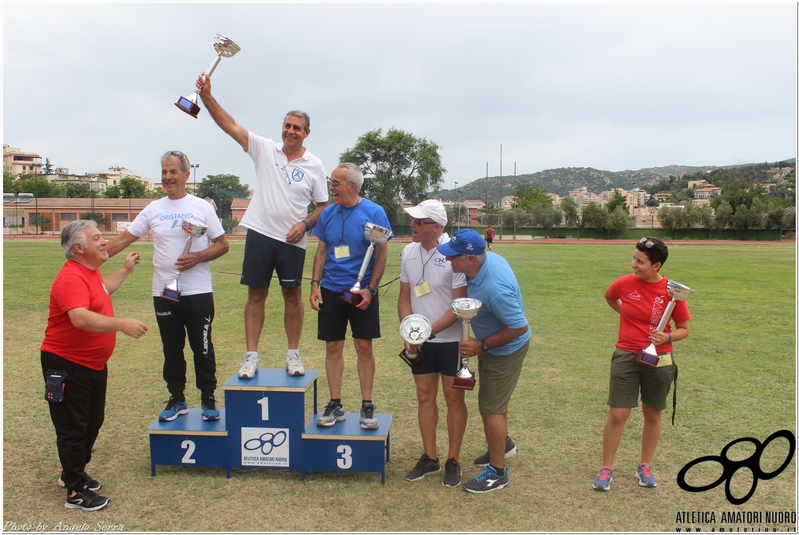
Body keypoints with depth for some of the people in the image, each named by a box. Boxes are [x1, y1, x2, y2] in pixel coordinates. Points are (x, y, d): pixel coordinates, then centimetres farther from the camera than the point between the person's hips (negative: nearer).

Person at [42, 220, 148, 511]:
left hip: (94, 364, 10)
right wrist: (121, 324, -48)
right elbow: (80, 318, -41)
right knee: (72, 428, 0)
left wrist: (126, 270, 33)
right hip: (66, 366, -10)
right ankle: (76, 492, 11)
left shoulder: (91, 271, 8)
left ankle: (72, 473, 37)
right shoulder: (71, 278, -24)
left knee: (93, 421, 20)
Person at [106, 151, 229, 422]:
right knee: (171, 349, 11)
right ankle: (177, 400, 25)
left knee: (202, 348, 5)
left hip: (198, 292, -3)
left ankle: (208, 399, 19)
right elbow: (123, 239, 8)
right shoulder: (153, 209, 7)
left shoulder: (202, 207, 0)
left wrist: (198, 257, -15)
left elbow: (223, 244, 0)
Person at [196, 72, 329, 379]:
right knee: (256, 295, 4)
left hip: (292, 240, 0)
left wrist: (305, 224, -12)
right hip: (260, 233, 1)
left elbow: (323, 206, 5)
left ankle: (293, 355, 19)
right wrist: (207, 96, -15)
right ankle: (251, 357, 12)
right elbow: (230, 126, -4)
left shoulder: (315, 166, 1)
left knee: (292, 296, 8)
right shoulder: (265, 149, 3)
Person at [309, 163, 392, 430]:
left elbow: (381, 254, -5)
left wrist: (370, 289, -12)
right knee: (333, 347, 7)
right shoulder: (328, 213, 5)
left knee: (364, 347, 3)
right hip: (330, 290, 3)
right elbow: (321, 251, 11)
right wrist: (315, 283, 0)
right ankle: (335, 405, 19)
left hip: (362, 292, -3)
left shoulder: (374, 212, -6)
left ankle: (367, 406, 16)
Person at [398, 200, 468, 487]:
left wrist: (429, 330, -19)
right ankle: (430, 458, 25)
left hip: (451, 339, -5)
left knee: (454, 397, 5)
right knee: (425, 396, 11)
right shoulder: (408, 252, 1)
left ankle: (453, 460, 19)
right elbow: (404, 297, 8)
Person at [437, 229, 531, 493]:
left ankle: (497, 472, 19)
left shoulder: (494, 288, -39)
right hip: (491, 345, 9)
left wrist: (482, 345, -26)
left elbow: (519, 327, -32)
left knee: (491, 407, 2)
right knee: (492, 399, 26)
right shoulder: (488, 258, -13)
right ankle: (503, 443, 50)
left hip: (505, 350, -9)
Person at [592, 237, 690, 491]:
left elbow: (683, 329, -1)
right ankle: (606, 468, 14)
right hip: (626, 356, 0)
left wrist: (668, 337, -19)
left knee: (653, 414, 14)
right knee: (617, 415, -1)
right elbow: (609, 298, 17)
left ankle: (645, 466, 33)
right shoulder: (624, 283, -8)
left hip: (659, 360, 1)